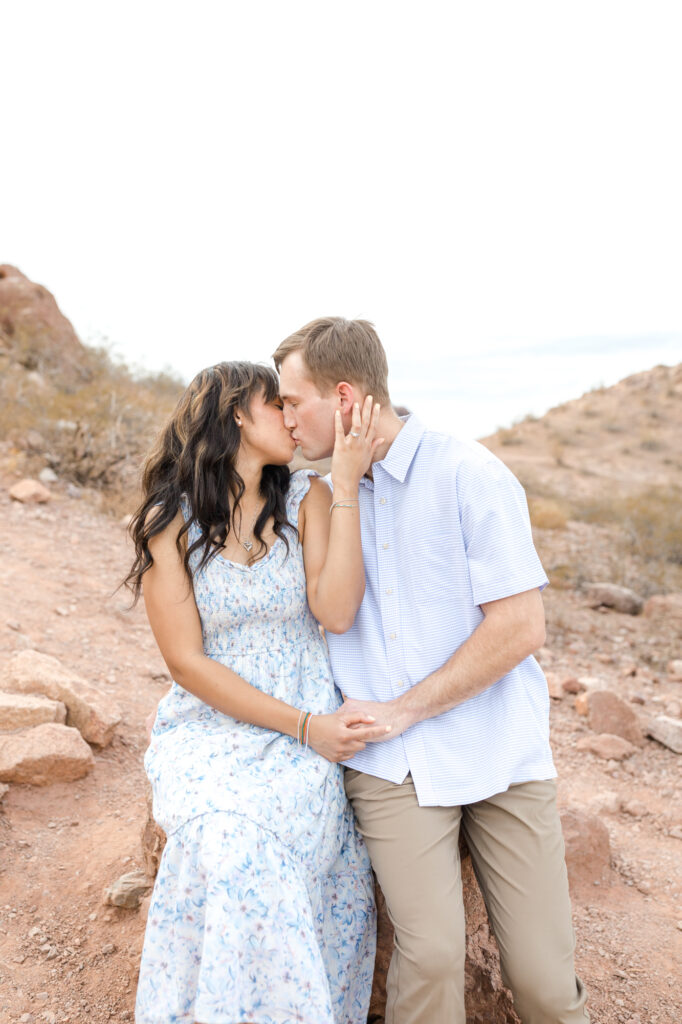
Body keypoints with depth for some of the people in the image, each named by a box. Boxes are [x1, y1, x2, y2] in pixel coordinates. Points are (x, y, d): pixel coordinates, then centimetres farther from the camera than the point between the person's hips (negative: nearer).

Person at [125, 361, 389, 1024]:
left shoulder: (306, 498, 3)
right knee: (231, 853, -23)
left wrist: (346, 485, -14)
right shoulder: (170, 521, -2)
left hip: (309, 742, 1)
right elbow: (187, 662, -5)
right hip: (214, 738, -1)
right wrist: (305, 726, -10)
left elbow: (336, 612, -11)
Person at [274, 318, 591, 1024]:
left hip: (498, 751, -2)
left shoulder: (469, 474, -8)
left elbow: (520, 627, -13)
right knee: (431, 954, -12)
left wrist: (398, 711, -11)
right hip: (390, 764, 3)